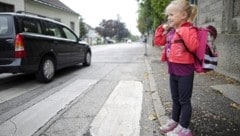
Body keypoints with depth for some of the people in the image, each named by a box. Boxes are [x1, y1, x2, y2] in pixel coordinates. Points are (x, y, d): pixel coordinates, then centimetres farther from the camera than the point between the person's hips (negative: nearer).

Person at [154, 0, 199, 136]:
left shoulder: (189, 30, -13)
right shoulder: (171, 31, 10)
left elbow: (194, 46, -28)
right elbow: (158, 42, 17)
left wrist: (183, 32, -27)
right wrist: (162, 29, 7)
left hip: (185, 70, -8)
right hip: (173, 70, 8)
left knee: (184, 100, 4)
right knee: (175, 99, 20)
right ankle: (174, 121, 36)